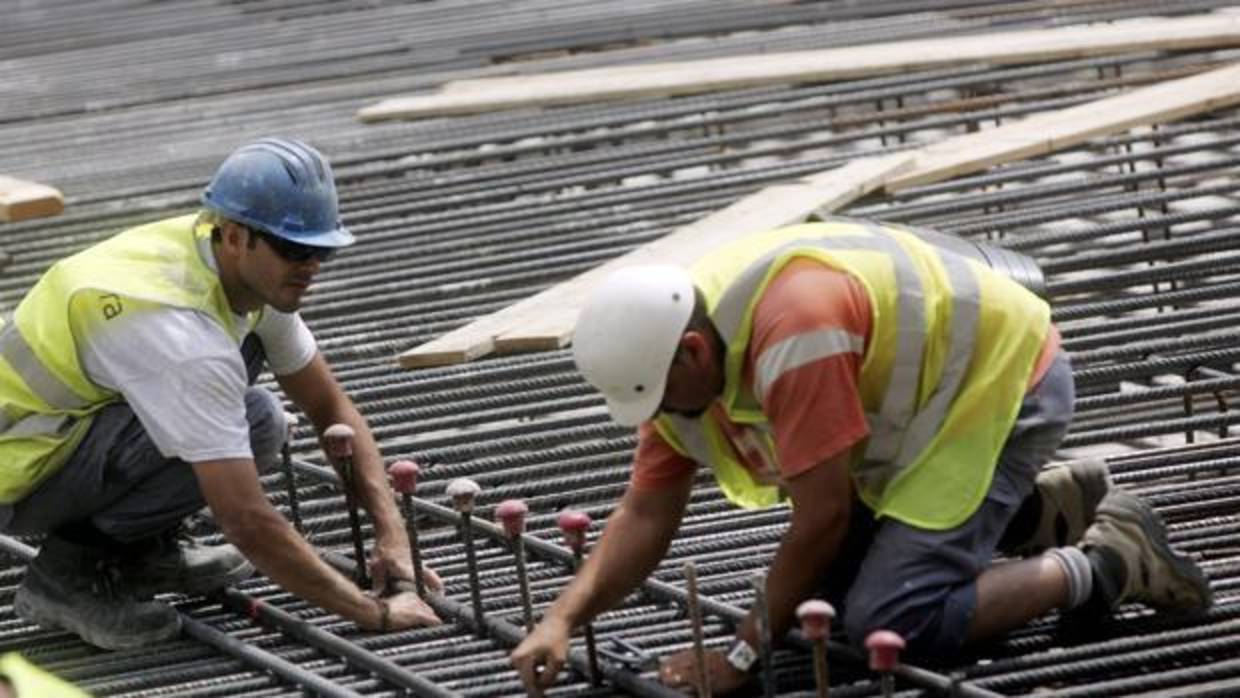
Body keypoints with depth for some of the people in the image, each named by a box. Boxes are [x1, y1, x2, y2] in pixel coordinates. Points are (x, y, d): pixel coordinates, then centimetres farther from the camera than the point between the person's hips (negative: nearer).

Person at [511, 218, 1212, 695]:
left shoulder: (792, 334, -35)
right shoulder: (674, 344, -6)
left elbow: (822, 516, -28)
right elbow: (645, 516, -1)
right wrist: (562, 621, -15)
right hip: (931, 396, 10)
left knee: (890, 621, -18)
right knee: (831, 583, 13)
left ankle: (1109, 561, -4)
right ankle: (1044, 507, 21)